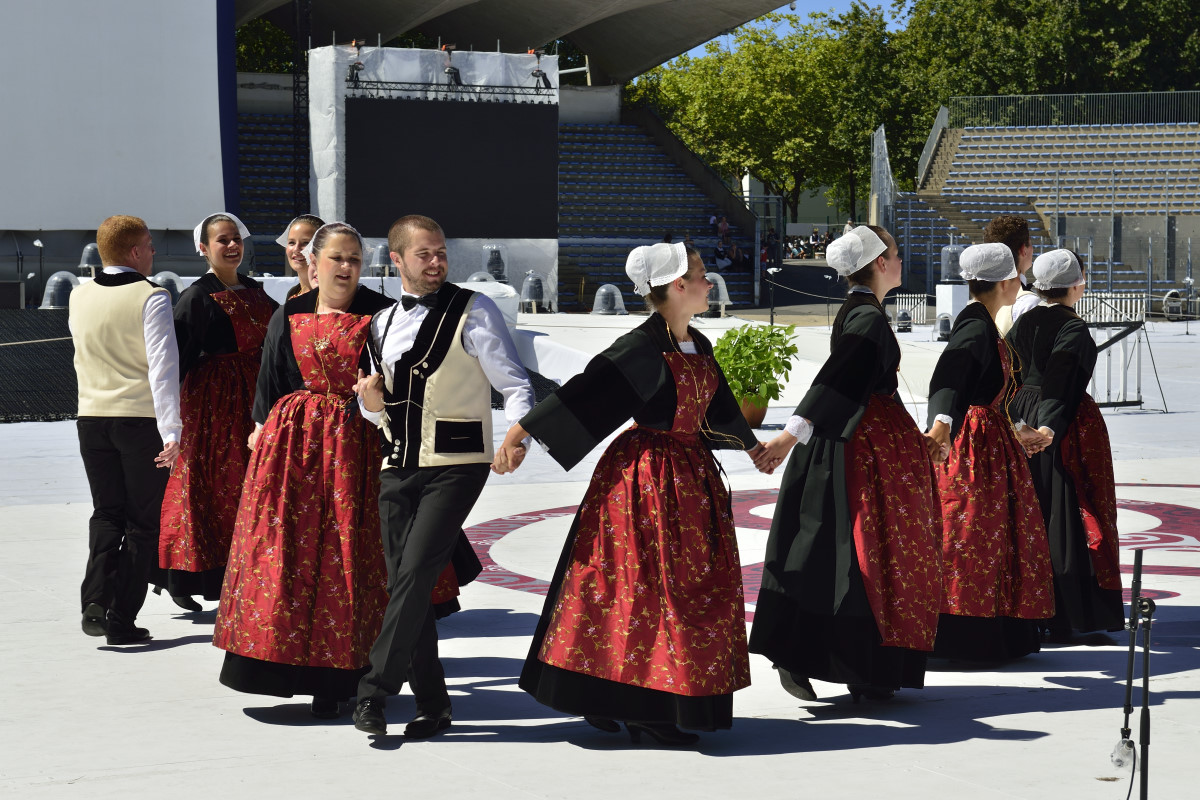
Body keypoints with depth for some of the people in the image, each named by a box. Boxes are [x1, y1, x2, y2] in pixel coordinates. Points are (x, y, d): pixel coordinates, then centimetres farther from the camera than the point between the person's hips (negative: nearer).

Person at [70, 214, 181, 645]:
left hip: (91, 418, 5)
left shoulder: (79, 297, 4)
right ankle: (121, 620, 3)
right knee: (142, 523, 6)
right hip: (142, 419, -5)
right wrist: (171, 431, -23)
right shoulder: (151, 298, -12)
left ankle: (96, 600, -3)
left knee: (106, 513, 16)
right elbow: (163, 366, -20)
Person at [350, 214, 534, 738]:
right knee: (403, 582, 4)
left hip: (455, 465, -6)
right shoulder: (384, 324, 14)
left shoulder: (473, 311, -3)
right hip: (398, 466, 6)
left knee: (415, 572, -17)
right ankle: (431, 704, 13)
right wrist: (371, 401, -1)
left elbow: (513, 383, -7)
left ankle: (375, 690, -10)